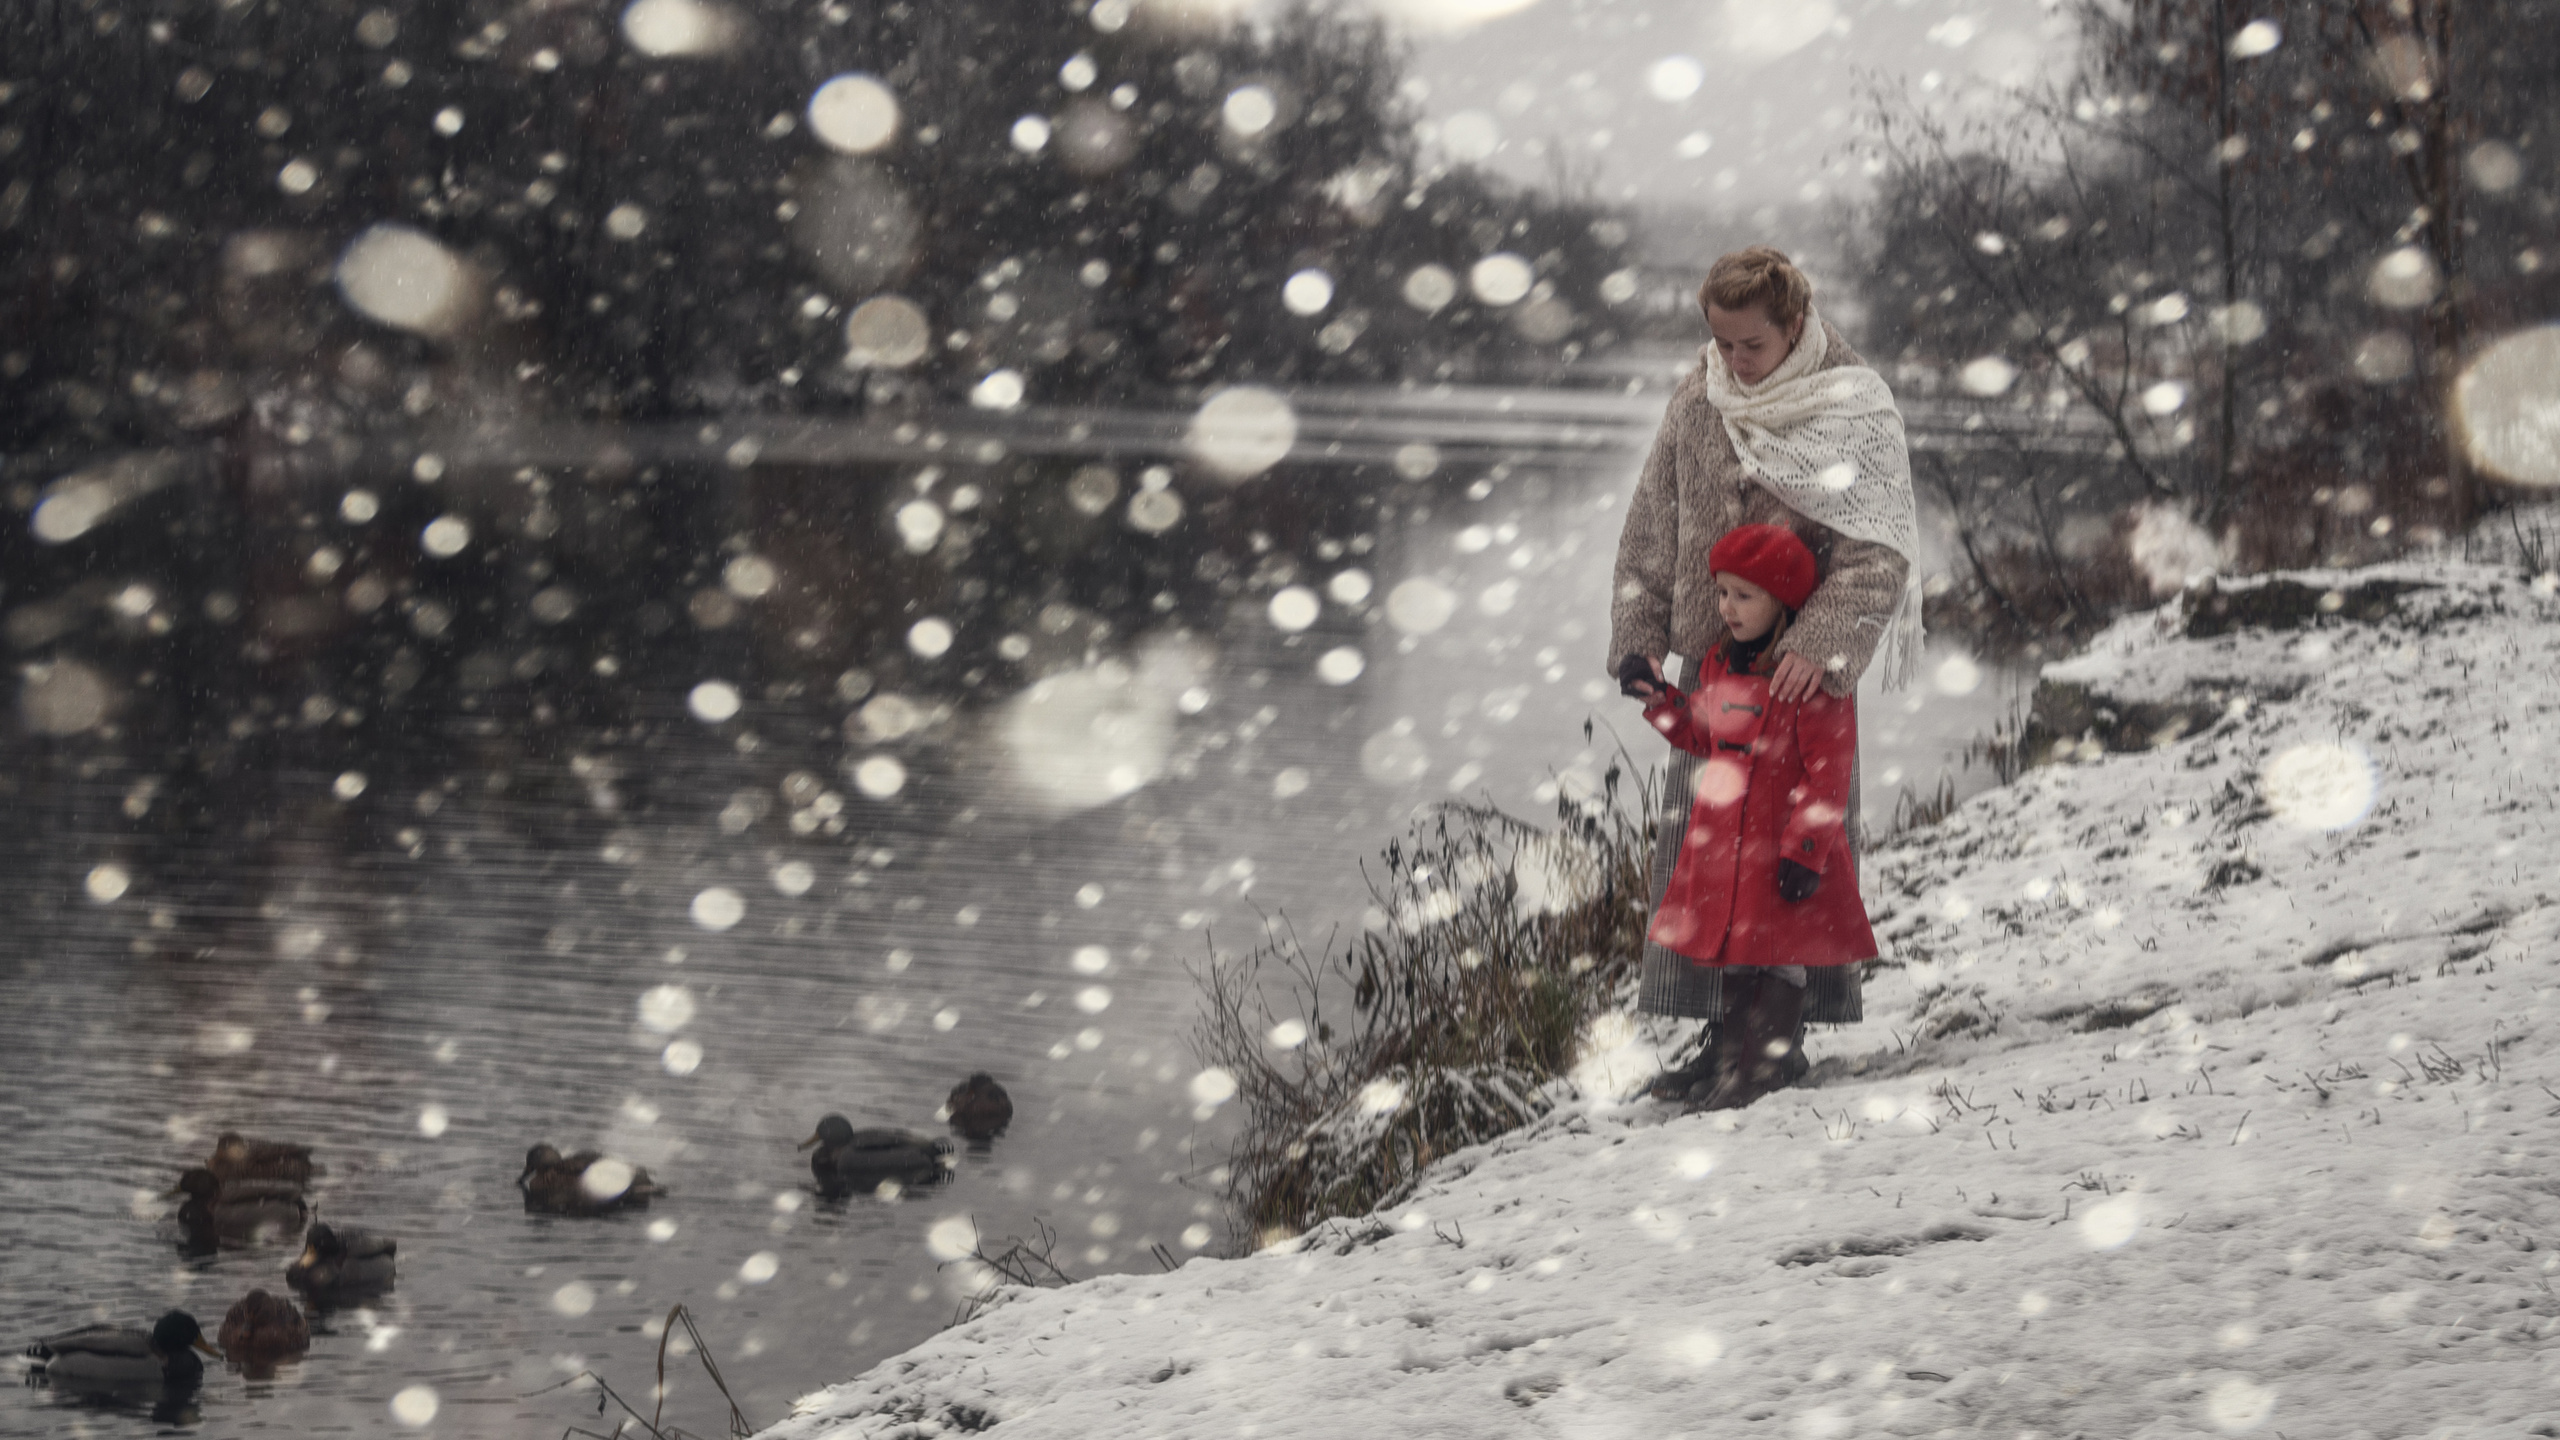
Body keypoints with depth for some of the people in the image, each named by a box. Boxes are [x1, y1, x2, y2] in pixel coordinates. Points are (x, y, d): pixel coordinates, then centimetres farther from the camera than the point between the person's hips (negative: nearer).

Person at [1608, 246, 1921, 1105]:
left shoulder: (1856, 409, -7)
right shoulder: (1697, 403, 6)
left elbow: (1879, 551, -13)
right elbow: (1651, 531, 15)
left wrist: (1823, 646, -25)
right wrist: (1638, 636, 5)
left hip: (1810, 666, -4)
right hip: (1710, 658, 5)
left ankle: (1785, 1026, 4)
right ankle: (1714, 1029, 10)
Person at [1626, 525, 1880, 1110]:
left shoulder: (1814, 679, -15)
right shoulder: (1721, 666, 11)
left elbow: (1828, 772, -17)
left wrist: (1805, 848, -21)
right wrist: (1661, 701, 13)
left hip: (1786, 846, -8)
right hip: (1725, 838, 8)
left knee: (1783, 961, -2)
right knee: (1737, 959, 13)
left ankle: (1760, 1068, 0)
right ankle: (1731, 1060, 20)